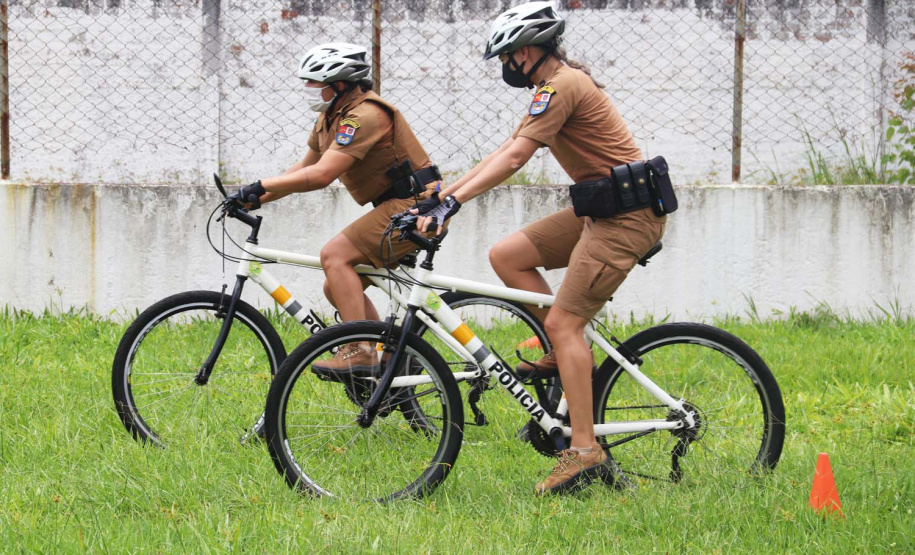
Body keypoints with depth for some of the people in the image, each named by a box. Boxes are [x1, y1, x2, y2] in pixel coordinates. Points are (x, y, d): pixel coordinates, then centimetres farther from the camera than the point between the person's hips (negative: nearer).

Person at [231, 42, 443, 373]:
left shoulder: (364, 116, -20)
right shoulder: (330, 117, 13)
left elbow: (321, 174, -28)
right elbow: (304, 169, 20)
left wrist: (261, 186, -26)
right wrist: (255, 200, 9)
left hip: (413, 205, -10)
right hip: (395, 206, 10)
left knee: (335, 254, -22)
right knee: (336, 288, 8)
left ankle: (359, 352, -26)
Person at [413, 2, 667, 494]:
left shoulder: (562, 86, -14)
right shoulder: (556, 85, 18)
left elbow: (512, 159, -22)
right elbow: (504, 153, 19)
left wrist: (452, 203, -27)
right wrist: (439, 195, 15)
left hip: (627, 214, -10)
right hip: (602, 209, 10)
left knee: (563, 322, -14)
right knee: (506, 256, 6)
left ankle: (585, 451, -16)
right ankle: (570, 354, 9)